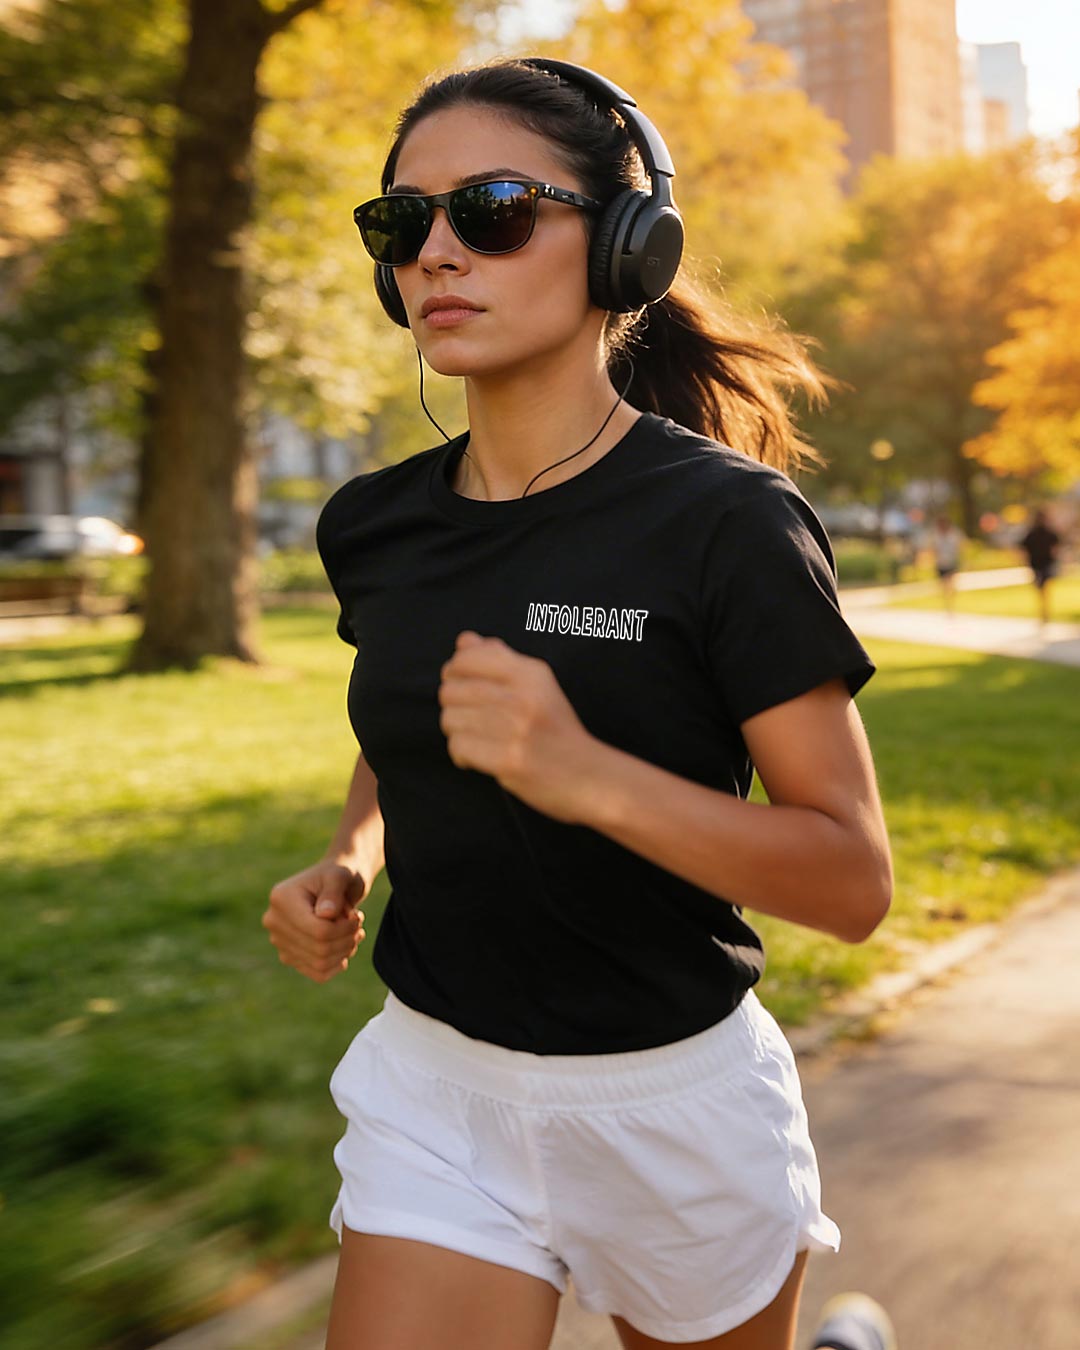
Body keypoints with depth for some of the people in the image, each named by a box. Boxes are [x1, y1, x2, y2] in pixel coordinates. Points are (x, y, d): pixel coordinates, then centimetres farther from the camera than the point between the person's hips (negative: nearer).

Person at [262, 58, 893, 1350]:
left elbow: (854, 882, -17)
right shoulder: (376, 527, -1)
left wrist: (587, 774, -31)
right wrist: (345, 861, -2)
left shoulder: (730, 523, -17)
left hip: (672, 1097, -3)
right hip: (436, 1084, 4)